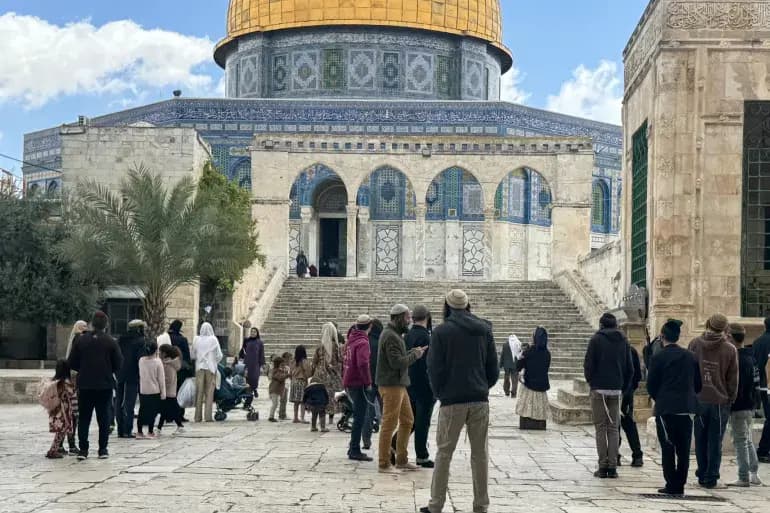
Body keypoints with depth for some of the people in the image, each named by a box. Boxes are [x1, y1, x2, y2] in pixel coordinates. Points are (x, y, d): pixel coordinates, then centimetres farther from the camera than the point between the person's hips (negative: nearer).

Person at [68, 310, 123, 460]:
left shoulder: (80, 340, -2)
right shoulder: (111, 342, -7)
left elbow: (72, 363, 0)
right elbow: (119, 364, -5)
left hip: (85, 385, 1)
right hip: (105, 385, -1)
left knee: (83, 418, 8)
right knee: (103, 417, 7)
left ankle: (83, 449, 4)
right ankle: (103, 449, 7)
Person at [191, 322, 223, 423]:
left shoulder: (196, 340, 0)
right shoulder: (213, 339, -5)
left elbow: (192, 355, 5)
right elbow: (219, 355, -4)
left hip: (199, 367, 2)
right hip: (211, 368, -2)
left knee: (199, 392, 5)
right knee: (209, 392, 2)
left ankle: (198, 416, 5)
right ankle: (208, 416, -2)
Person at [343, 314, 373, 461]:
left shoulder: (351, 339, 12)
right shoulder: (363, 342, -15)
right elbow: (363, 364, -26)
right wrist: (368, 382, -18)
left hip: (349, 383, 9)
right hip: (359, 383, -9)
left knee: (358, 416, 18)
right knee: (359, 418, -4)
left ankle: (353, 448, 23)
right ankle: (354, 450, -4)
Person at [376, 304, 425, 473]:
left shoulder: (395, 335, 17)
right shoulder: (390, 336, -16)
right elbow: (397, 362, -23)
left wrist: (413, 352, 5)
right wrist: (415, 355, -10)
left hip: (399, 384, 11)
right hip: (391, 385, -11)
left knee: (407, 421, 15)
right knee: (389, 424, -5)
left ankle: (401, 460, 22)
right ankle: (384, 464, 1)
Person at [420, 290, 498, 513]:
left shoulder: (441, 332, -5)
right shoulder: (484, 330, 6)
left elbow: (435, 368, -6)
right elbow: (494, 368, 7)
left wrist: (440, 393, 8)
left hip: (452, 401, -3)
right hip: (480, 400, 3)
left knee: (444, 453, 4)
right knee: (480, 453, 9)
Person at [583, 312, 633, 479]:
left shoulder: (596, 340, -3)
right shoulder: (623, 341, 8)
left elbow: (588, 365, -7)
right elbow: (630, 368, 8)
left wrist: (591, 382, 9)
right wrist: (624, 387, 16)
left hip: (599, 390, -3)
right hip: (617, 390, 3)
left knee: (601, 428, 1)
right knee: (614, 429, 6)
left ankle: (603, 466, -2)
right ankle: (612, 467, 2)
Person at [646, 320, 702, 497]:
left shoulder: (658, 357, -8)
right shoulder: (690, 357, 5)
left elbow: (651, 386, -5)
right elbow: (698, 385, 10)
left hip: (665, 409, -4)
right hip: (687, 408, 4)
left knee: (668, 449, 1)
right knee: (683, 449, 9)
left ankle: (671, 485, -1)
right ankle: (680, 485, 10)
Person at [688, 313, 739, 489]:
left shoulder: (695, 344, -2)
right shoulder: (730, 349, -6)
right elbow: (733, 379, -1)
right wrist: (731, 400, 11)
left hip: (698, 400, 2)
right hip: (720, 401, -2)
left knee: (700, 441, 12)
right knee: (715, 442, 3)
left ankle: (702, 475, 17)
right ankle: (711, 479, 4)